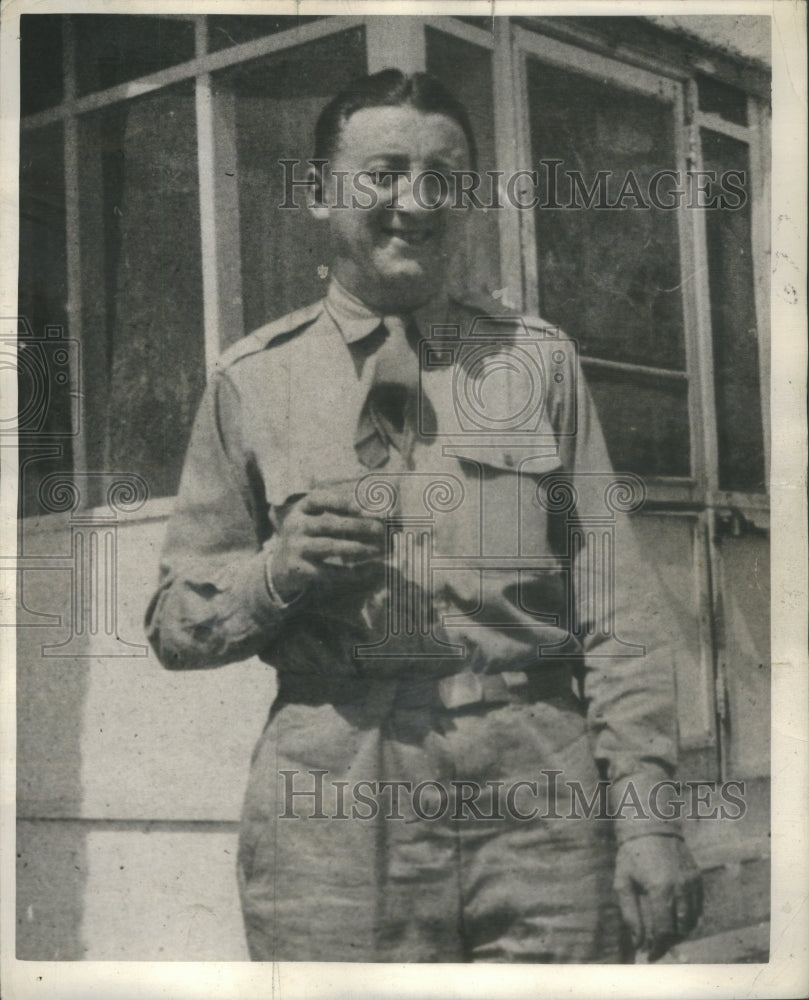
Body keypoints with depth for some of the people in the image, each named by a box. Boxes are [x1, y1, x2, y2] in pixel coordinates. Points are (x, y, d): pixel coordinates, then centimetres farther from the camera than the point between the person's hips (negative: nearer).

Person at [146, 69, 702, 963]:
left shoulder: (538, 360, 9)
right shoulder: (252, 380, 8)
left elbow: (618, 604, 5)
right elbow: (175, 621, 10)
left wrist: (646, 812, -4)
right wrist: (279, 569, -11)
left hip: (539, 788, 1)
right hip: (330, 801, 0)